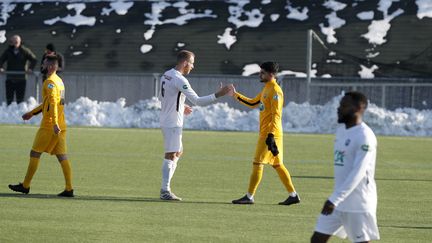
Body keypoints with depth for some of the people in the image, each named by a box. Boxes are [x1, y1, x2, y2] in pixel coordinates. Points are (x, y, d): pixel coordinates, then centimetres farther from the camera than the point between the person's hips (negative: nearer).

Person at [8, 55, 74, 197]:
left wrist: (55, 124, -29)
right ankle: (69, 189, -3)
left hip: (49, 125, -8)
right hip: (60, 125, 8)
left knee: (35, 153, 2)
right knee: (62, 156, 3)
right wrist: (32, 113, 31)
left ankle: (25, 186, 9)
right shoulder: (59, 81, 18)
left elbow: (53, 104, -22)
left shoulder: (50, 82, -12)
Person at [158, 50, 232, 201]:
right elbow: (197, 101, -24)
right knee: (171, 155, -8)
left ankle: (166, 188, 18)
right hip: (172, 124, -10)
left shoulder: (166, 75, 9)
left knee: (178, 152, 18)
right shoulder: (179, 80, -20)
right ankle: (165, 191, -7)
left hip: (166, 120, 10)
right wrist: (218, 95, -24)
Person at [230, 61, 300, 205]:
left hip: (270, 133, -10)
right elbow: (252, 103, 26)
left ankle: (249, 197, -4)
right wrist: (236, 95, 17)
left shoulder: (275, 90, -13)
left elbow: (276, 114, -19)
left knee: (258, 163, -7)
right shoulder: (266, 89, 16)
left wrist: (271, 135, -24)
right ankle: (293, 195, 14)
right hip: (266, 133, 10)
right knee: (277, 165, 12)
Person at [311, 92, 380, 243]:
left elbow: (358, 173, -24)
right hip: (338, 201, 9)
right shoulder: (341, 130, 11)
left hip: (358, 204, -9)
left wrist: (334, 199, -29)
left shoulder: (365, 136, -17)